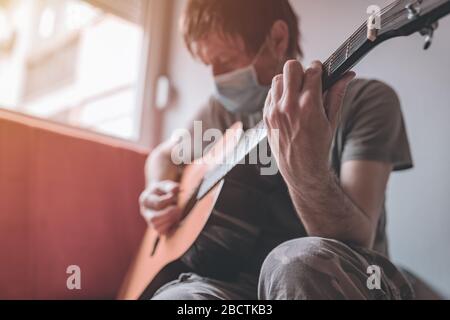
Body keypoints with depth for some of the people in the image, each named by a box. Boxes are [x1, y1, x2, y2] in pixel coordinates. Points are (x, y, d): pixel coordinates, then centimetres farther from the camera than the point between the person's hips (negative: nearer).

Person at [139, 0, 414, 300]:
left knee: (299, 260, -39)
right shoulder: (224, 111, 8)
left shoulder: (366, 101, -7)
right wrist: (160, 194, 4)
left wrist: (308, 173, -37)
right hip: (245, 276, 3)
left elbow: (357, 243, -18)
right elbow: (164, 154, 26)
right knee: (176, 296, -33)